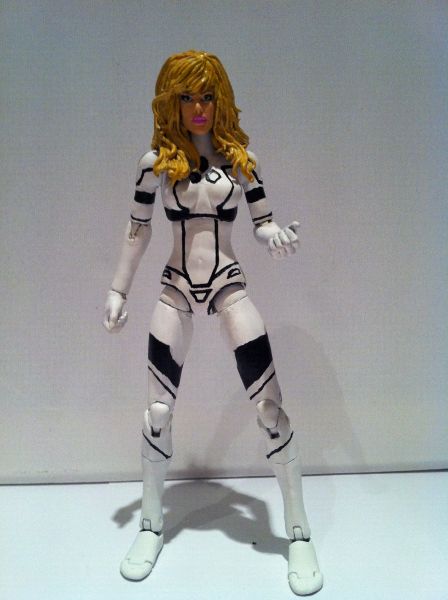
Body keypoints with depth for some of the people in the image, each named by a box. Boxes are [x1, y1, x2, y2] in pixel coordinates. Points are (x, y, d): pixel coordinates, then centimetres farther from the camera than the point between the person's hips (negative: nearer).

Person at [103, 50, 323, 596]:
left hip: (230, 288, 0)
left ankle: (299, 534, 12)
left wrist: (278, 237, -18)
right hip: (176, 290, 1)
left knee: (270, 407, -5)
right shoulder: (156, 161, 2)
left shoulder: (241, 158, 3)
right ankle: (151, 525, 27)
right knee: (158, 411, 4)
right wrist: (117, 291, 7)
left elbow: (262, 223, 5)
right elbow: (137, 230, 7)